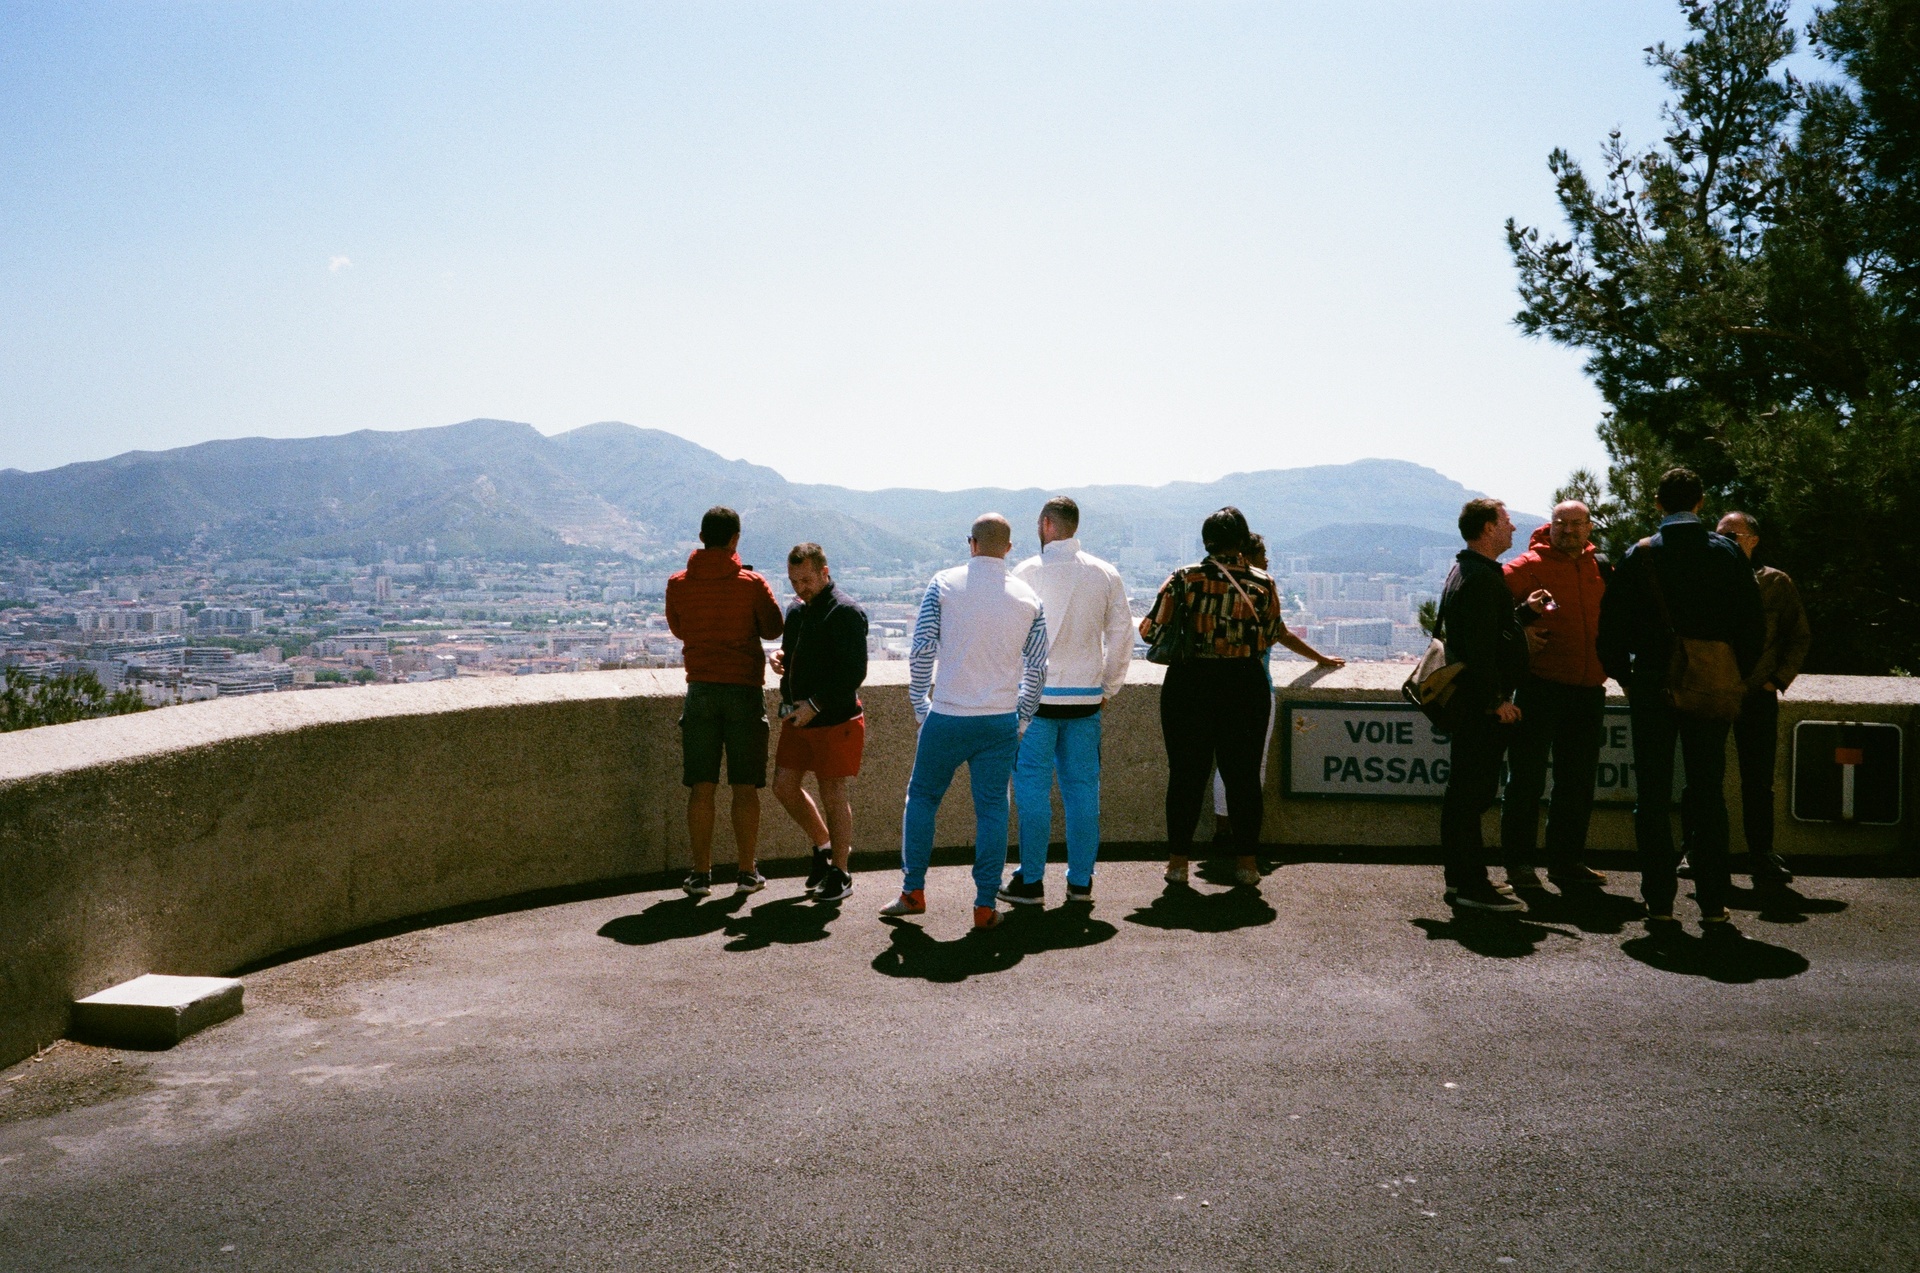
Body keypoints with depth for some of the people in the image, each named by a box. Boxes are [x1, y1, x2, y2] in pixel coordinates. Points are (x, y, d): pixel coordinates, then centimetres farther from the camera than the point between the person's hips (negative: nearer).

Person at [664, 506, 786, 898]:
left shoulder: (678, 585, 0)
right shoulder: (751, 583, -7)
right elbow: (772, 629, 4)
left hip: (700, 689, 2)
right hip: (745, 689, -2)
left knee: (701, 788, 6)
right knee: (745, 788, 5)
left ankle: (701, 874, 8)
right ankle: (747, 874, 9)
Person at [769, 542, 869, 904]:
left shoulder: (846, 612, -13)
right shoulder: (797, 609, 13)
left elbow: (853, 672, -18)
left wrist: (815, 705, -21)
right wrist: (779, 657, 3)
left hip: (835, 719, -8)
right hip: (798, 717, 8)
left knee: (833, 793, -1)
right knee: (784, 786, 8)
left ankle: (839, 874, 12)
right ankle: (824, 845, 30)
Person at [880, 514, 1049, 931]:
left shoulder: (944, 584, -3)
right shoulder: (1028, 598, 3)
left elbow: (921, 649, -6)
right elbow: (1037, 667, 5)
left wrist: (920, 707, 5)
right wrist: (1021, 720, 16)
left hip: (947, 717, -1)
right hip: (1001, 721, 2)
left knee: (922, 798, 14)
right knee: (992, 809, 7)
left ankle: (913, 891, 19)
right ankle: (985, 905, 9)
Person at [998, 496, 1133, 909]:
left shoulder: (1027, 571, -7)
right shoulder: (1106, 574, 4)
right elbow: (1122, 634, 6)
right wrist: (1109, 685, 16)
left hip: (1037, 694, -4)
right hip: (1086, 697, 4)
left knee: (1032, 789, 3)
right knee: (1083, 789, 9)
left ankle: (1030, 881, 6)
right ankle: (1081, 882, 14)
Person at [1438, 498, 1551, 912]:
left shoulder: (1469, 572, 18)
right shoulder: (1479, 577, -16)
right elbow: (1480, 644, -22)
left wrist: (1525, 611, 17)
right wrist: (1496, 700, -21)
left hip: (1473, 702, 11)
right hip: (1481, 705, -11)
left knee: (1467, 790, 15)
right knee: (1474, 789, -7)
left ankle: (1463, 877, 23)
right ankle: (1469, 885, -4)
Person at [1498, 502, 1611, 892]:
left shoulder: (1602, 570, 12)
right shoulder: (1530, 565, -4)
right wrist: (1517, 632, -15)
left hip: (1588, 690, 5)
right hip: (1540, 687, -5)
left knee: (1578, 782, 12)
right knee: (1527, 778, 0)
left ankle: (1566, 860, 24)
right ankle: (1518, 862, 8)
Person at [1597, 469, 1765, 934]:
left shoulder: (1640, 555, -5)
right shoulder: (1728, 554, 0)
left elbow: (1612, 622, -5)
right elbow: (1754, 622, 1)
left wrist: (1623, 673, 8)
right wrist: (1738, 674, 12)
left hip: (1652, 685, -1)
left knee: (1653, 795, 5)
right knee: (1709, 795, 8)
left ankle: (1660, 902, 7)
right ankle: (1713, 905, 8)